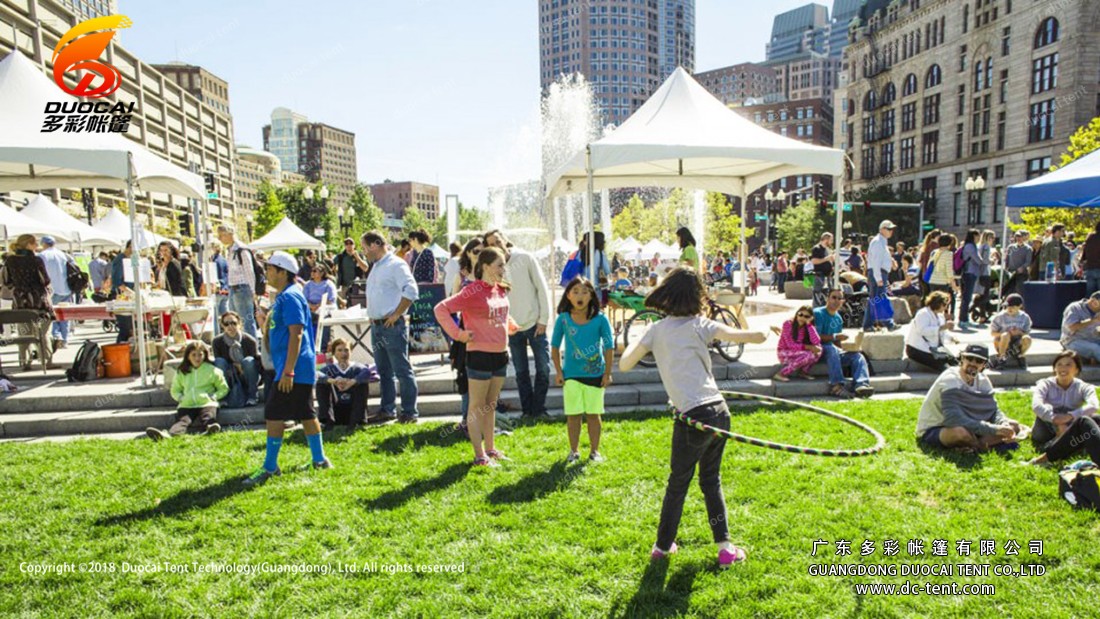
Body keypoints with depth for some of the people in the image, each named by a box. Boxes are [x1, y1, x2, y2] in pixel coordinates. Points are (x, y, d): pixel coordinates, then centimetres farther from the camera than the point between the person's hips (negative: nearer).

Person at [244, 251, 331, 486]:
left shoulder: (290, 297, -15)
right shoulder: (282, 297, 17)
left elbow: (296, 334, -22)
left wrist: (288, 371, -24)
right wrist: (265, 322, 11)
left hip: (294, 370, -10)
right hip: (303, 370, 10)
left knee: (273, 415, -6)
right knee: (306, 414, 14)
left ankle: (270, 467, 1)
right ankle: (319, 459, 23)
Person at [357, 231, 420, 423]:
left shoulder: (396, 265, -11)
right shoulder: (375, 266, 17)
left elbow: (411, 291, -21)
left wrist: (396, 315, -18)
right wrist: (372, 315, 13)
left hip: (393, 326, -9)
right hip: (376, 326, 9)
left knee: (402, 371, -4)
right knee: (384, 371, 15)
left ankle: (410, 412, 2)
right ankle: (387, 410, 24)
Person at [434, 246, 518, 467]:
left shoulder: (502, 290, 8)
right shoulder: (473, 292, -16)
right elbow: (441, 309, -18)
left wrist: (510, 325, 13)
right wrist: (458, 333, -19)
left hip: (501, 354, 8)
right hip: (480, 355, -8)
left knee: (491, 404, 17)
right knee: (477, 406, 3)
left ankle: (490, 448, 28)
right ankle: (480, 455, 11)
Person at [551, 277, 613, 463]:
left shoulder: (600, 319, -8)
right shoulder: (563, 319, -5)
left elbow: (609, 347, -2)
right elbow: (555, 346, 4)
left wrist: (607, 373, -3)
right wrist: (558, 372, 1)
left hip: (595, 374, 0)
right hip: (571, 374, 1)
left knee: (593, 414, 8)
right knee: (573, 415, 6)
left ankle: (594, 450, 23)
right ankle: (573, 451, 22)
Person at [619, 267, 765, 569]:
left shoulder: (657, 330, 3)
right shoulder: (699, 325, 3)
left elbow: (624, 365, 6)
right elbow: (737, 335, -11)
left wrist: (634, 343, 24)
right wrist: (762, 335, 7)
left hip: (693, 418, -2)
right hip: (719, 411, 2)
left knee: (678, 484, 16)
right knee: (712, 480, 21)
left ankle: (663, 546, 28)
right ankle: (725, 546, 22)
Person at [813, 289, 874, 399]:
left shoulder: (838, 318, 16)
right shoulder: (818, 313, -6)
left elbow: (837, 343, 18)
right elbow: (815, 336, -16)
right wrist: (834, 337, -24)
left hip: (834, 352, 7)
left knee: (857, 355, -11)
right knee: (832, 349, -37)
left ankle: (861, 385, -35)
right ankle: (836, 385, -43)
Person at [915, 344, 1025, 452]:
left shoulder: (983, 381, 1)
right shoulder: (950, 380, -24)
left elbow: (993, 410, 3)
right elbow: (955, 420, -32)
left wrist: (1004, 423, -20)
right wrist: (994, 430, -32)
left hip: (966, 426, 8)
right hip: (932, 432, -8)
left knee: (1013, 426, -1)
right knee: (961, 432, -40)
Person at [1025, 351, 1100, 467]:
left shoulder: (1083, 387, 5)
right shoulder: (1046, 384, 1)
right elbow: (1036, 405, -21)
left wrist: (1070, 416, -36)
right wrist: (1058, 422, -36)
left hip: (1071, 437, 2)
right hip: (1046, 437, -2)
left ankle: (1047, 457, -31)